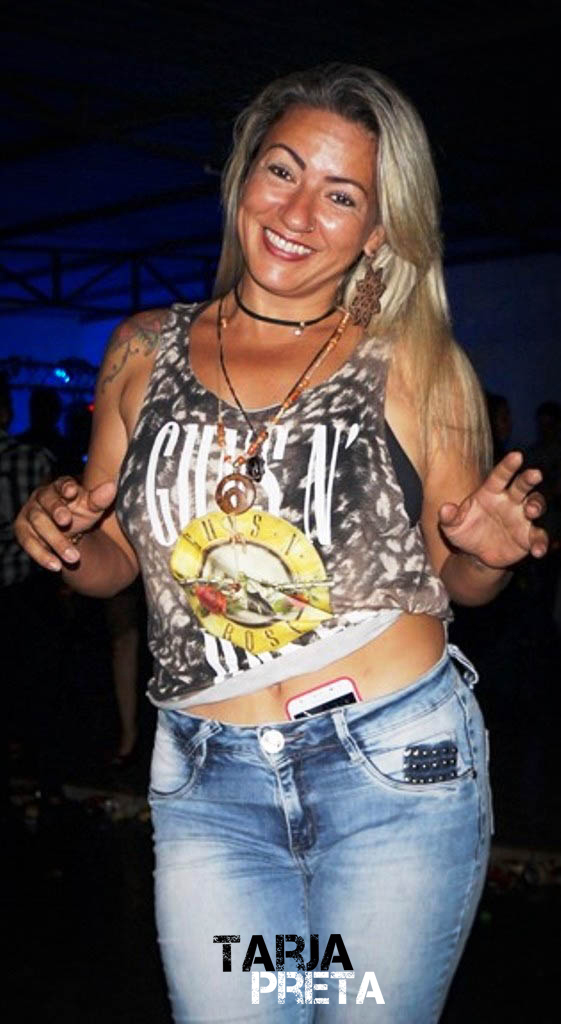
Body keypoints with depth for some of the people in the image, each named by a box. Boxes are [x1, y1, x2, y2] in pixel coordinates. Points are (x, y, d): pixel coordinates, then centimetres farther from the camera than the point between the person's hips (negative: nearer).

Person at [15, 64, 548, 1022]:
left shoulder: (415, 362, -2)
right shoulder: (145, 351, 4)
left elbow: (458, 581, 6)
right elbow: (110, 564, 13)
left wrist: (483, 551, -16)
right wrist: (58, 530, -8)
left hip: (396, 765, -2)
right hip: (206, 781, 2)